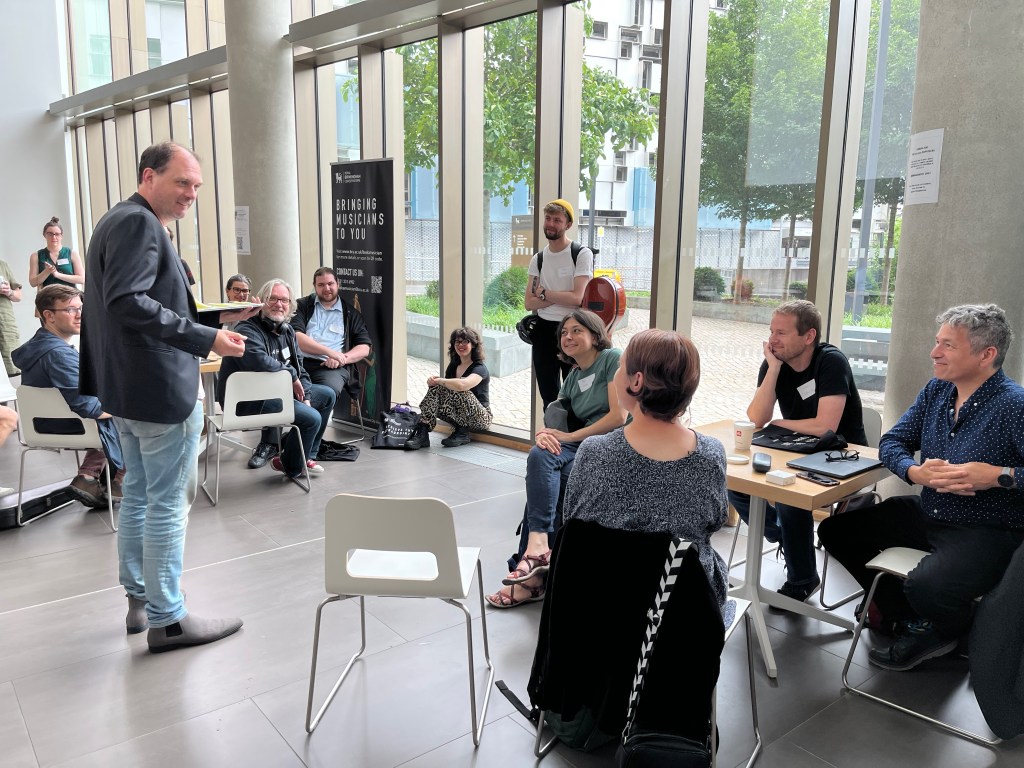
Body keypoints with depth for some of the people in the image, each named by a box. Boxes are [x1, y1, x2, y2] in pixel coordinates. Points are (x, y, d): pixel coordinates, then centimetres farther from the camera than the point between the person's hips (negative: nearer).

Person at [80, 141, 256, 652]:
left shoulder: (123, 221, 17)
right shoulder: (139, 223, -15)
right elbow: (127, 302, -27)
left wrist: (213, 319, 17)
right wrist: (206, 340, -29)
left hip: (127, 390, 11)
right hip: (160, 391, -11)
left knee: (138, 494, 18)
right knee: (168, 505, -1)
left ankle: (139, 599, 32)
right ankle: (167, 620, 10)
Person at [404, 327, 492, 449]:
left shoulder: (480, 369, -14)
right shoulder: (453, 365, 12)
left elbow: (462, 385, -35)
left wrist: (439, 380, -20)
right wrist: (434, 381, -16)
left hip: (481, 418, -6)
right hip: (458, 416, 6)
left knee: (458, 391, -33)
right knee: (435, 388, -16)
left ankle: (462, 433, -16)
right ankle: (422, 433, -27)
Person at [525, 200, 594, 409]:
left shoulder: (582, 254, -8)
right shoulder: (537, 259, 8)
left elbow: (576, 298, -18)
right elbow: (530, 303, 0)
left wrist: (544, 293, -7)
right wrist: (560, 298, -13)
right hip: (544, 329, 5)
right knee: (548, 395, 16)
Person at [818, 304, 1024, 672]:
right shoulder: (936, 391, 4)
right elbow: (892, 442, 5)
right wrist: (916, 472, -15)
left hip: (988, 531, -8)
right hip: (927, 514, 8)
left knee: (926, 587, -34)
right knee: (836, 530, 2)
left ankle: (947, 630, 8)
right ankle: (912, 618, 15)